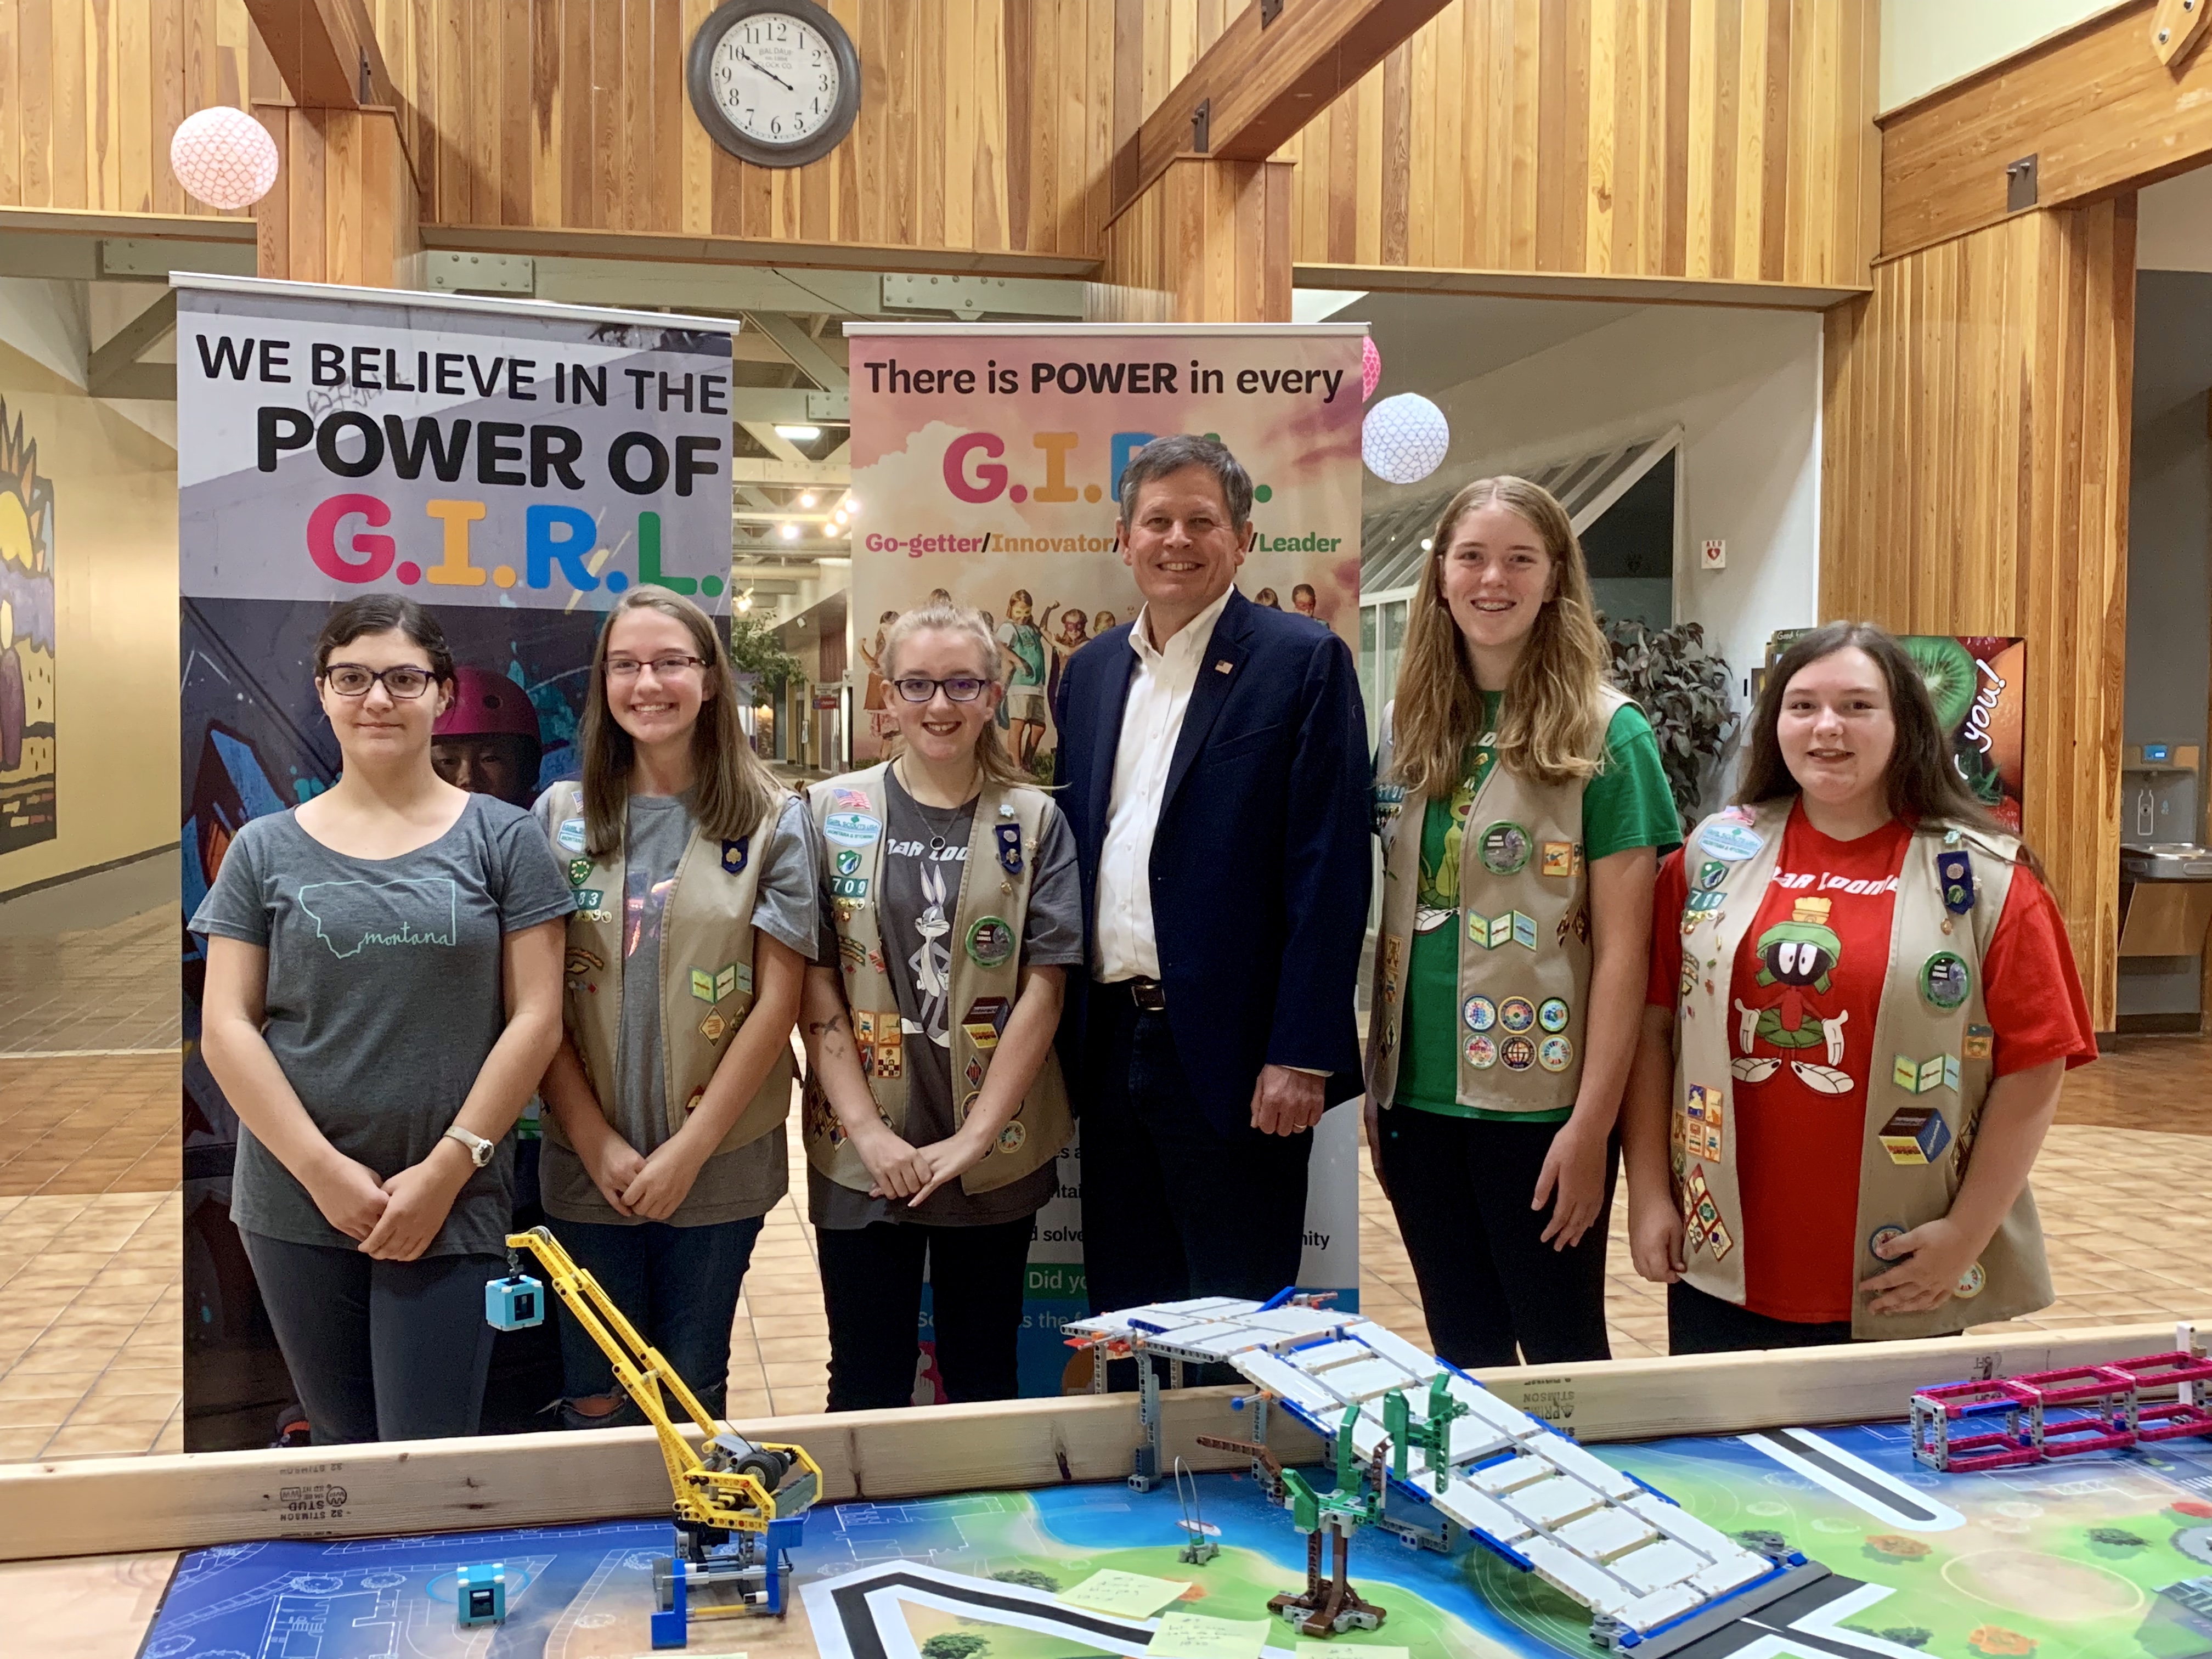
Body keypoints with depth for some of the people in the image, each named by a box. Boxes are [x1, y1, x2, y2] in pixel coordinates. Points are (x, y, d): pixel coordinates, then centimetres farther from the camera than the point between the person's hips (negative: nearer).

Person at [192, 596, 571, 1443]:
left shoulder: (500, 838, 1)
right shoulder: (266, 849, 6)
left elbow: (535, 1017, -3)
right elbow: (226, 1027, 1)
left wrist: (446, 1170, -9)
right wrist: (323, 1170, -8)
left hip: (451, 1208, -2)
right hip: (297, 1207, 2)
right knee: (341, 1443, 14)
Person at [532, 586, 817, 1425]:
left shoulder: (773, 821, -2)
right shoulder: (560, 817, 3)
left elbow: (778, 1001, -5)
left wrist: (688, 1151, -8)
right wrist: (599, 1144, -8)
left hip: (720, 1165, -1)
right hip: (587, 1165, 1)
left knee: (694, 1393, 11)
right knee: (595, 1402, 8)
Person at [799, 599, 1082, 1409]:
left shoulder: (1033, 821, 2)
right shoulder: (833, 812, 2)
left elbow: (1042, 989, -4)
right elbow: (816, 985, -3)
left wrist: (973, 1136, -11)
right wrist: (870, 1132, -10)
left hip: (995, 1153, 1)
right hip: (861, 1153, 0)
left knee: (983, 1378, 12)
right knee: (866, 1387, 7)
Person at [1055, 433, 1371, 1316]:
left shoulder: (1303, 661, -5)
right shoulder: (1092, 670, 13)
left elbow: (1330, 869, -11)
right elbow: (1071, 845, 15)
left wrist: (1301, 1054, -16)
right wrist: (1062, 1030, 10)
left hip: (1231, 1054, -5)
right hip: (1109, 1042, 6)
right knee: (1123, 1315, 15)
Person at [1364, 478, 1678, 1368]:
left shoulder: (1606, 734, -7)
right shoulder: (1404, 726, 7)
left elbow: (1622, 947, -10)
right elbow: (1387, 921, 10)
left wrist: (1591, 1123, -14)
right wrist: (1373, 1088, 8)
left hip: (1540, 1105, -4)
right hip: (1417, 1099, 4)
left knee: (1561, 1349, 9)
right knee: (1460, 1354, 16)